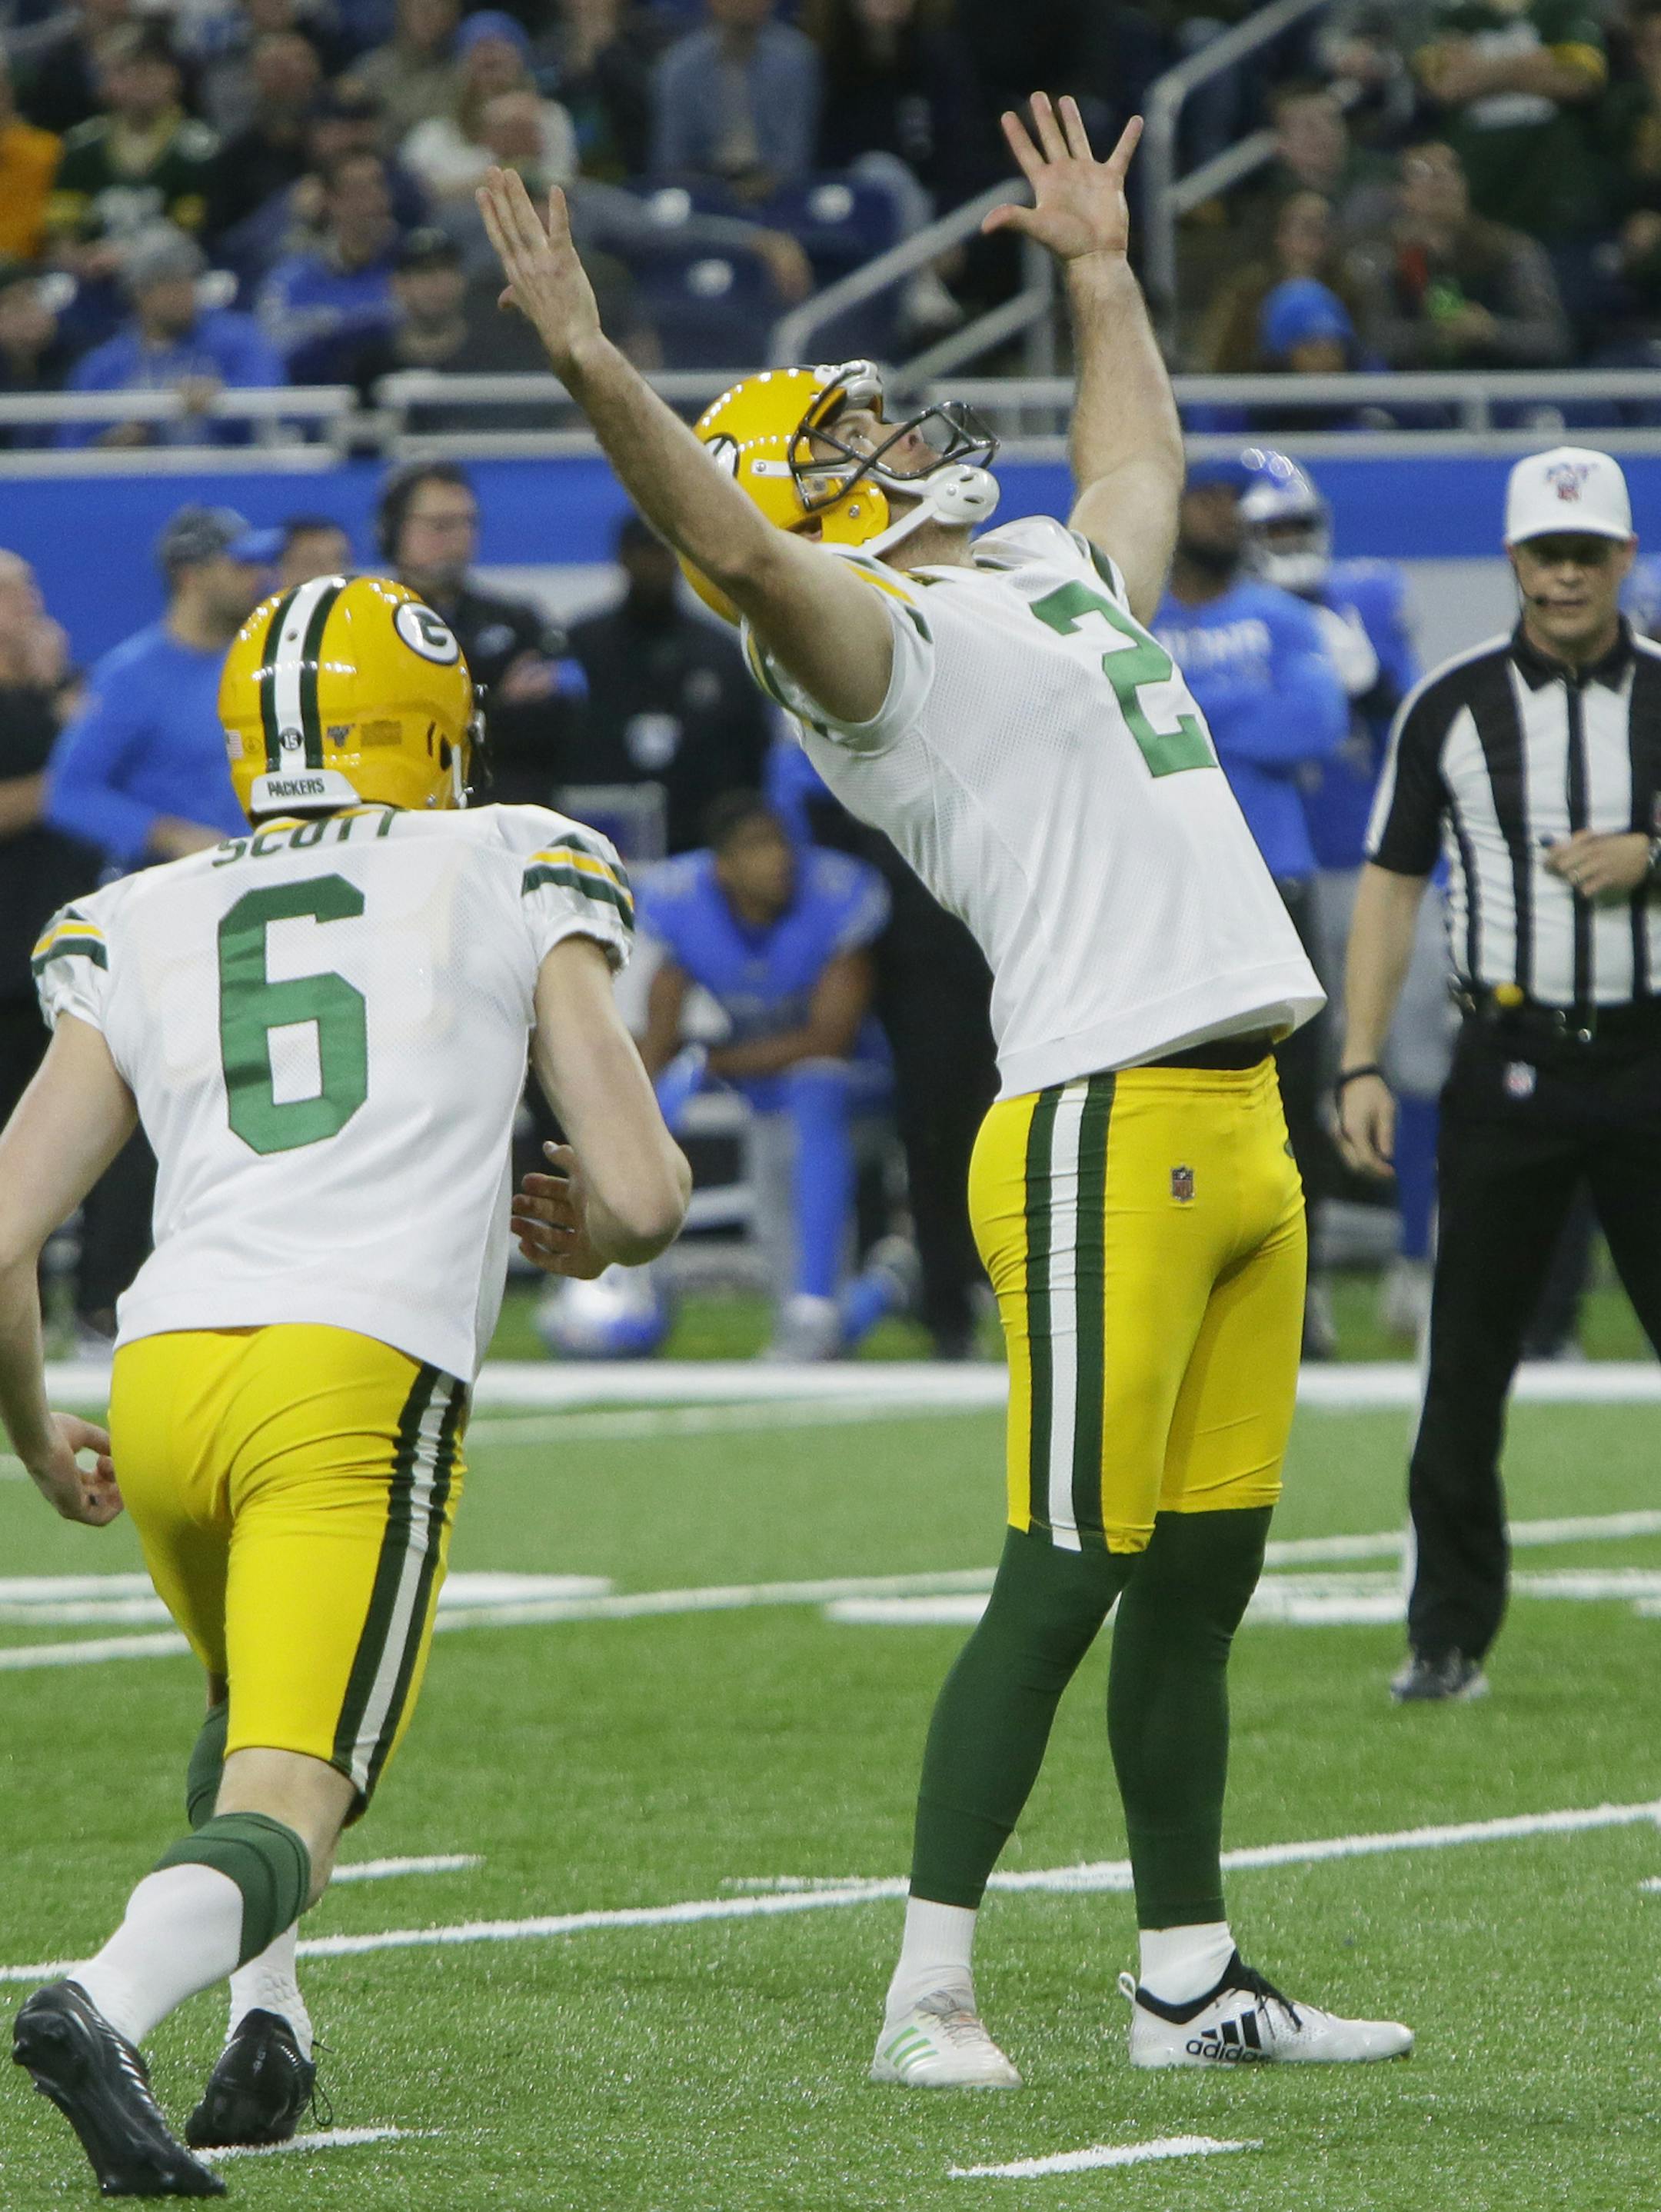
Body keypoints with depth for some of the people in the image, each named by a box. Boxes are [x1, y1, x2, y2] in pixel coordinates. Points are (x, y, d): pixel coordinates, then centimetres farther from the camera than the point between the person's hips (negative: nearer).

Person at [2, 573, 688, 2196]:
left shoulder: (140, 932, 20)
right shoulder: (512, 883, 14)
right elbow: (645, 1195, 6)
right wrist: (587, 1235, 30)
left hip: (162, 1374, 4)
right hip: (366, 1377, -4)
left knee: (254, 1715, 32)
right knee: (289, 1797, -8)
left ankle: (264, 2025, 17)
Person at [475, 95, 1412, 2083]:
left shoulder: (1051, 576, 22)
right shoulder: (877, 637, -4)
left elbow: (1142, 460, 43)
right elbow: (738, 546, -24)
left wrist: (1101, 270, 48)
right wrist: (588, 367, -35)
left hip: (1237, 1129, 8)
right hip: (1106, 1132, -8)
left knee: (1200, 1583, 11)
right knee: (1067, 1578, -9)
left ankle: (1186, 1986, 17)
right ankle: (931, 1990, -5)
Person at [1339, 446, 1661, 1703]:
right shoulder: (1452, 705, 5)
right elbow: (1392, 883, 6)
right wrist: (1361, 1064, -2)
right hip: (1508, 1065, 0)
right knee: (1467, 1362, -1)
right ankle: (1449, 1637, 6)